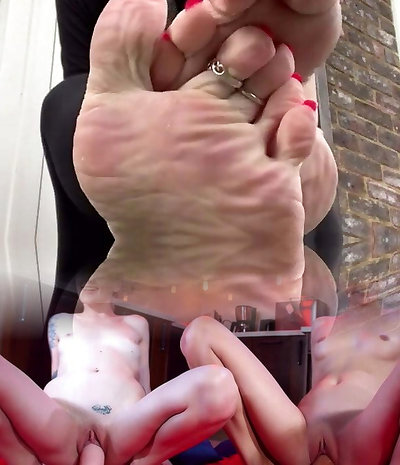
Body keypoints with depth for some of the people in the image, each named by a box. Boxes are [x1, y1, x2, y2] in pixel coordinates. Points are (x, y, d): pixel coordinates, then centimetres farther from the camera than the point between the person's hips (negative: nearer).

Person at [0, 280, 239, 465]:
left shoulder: (136, 323, 31)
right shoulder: (61, 322, 31)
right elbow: (55, 374, 19)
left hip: (125, 427, 1)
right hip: (62, 422, 0)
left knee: (220, 386, -26)